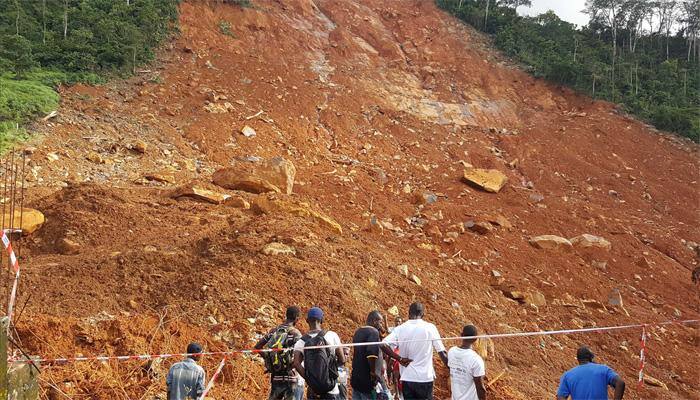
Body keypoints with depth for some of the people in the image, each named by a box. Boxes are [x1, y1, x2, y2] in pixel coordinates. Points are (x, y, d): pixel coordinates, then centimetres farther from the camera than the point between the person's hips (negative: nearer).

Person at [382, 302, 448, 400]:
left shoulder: (400, 329, 0)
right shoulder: (430, 327, -4)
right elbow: (442, 353, -4)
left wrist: (398, 358, -4)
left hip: (407, 378, 2)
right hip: (425, 378, -2)